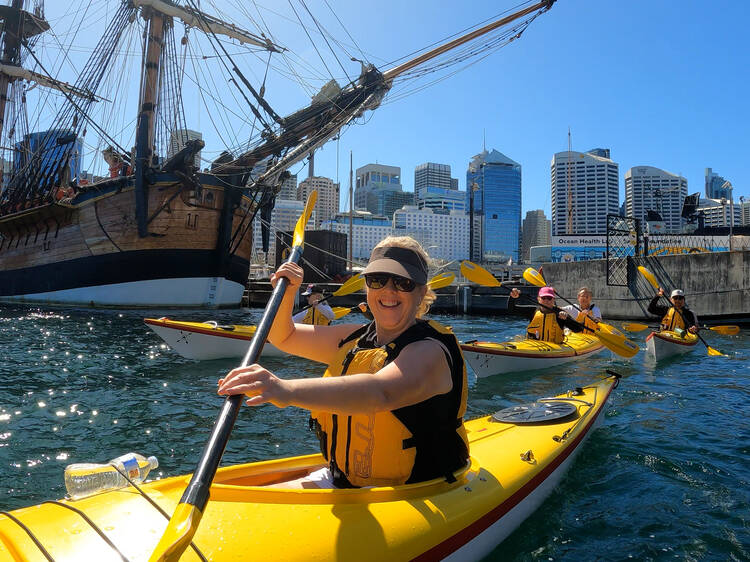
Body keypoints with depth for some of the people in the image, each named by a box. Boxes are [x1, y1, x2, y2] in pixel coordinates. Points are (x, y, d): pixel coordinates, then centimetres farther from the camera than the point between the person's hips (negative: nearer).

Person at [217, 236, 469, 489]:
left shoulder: (430, 351, -17)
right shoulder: (355, 338, 6)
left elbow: (380, 392, -40)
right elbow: (283, 337, 19)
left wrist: (287, 391, -53)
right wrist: (286, 292, -1)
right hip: (339, 480, 7)